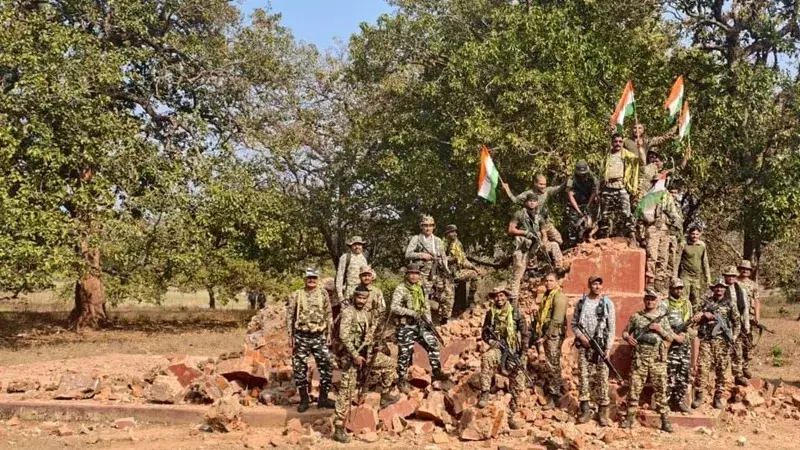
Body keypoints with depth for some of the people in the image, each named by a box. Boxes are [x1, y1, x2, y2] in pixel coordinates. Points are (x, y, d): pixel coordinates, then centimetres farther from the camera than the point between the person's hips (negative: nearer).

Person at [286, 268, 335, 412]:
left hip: (319, 337, 1)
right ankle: (304, 400, 15)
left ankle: (323, 398, 11)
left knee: (327, 366, -1)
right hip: (301, 337, -1)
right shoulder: (296, 295, 0)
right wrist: (290, 336, -2)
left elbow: (328, 314, 8)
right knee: (299, 368, 3)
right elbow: (290, 316, 2)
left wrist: (329, 333, 3)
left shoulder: (323, 294, 5)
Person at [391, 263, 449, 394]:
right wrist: (412, 312, -24)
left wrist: (428, 320, 6)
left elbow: (426, 306, 19)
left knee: (433, 343, -1)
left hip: (420, 324, 6)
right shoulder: (400, 289, -11)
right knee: (405, 353, -1)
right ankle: (401, 380, 12)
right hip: (405, 326, -6)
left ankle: (436, 371, 9)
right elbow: (394, 308, -19)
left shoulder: (420, 289, 11)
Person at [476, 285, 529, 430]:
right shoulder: (490, 314, 3)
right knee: (486, 357, -37)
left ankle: (510, 416, 15)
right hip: (498, 349, 0)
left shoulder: (516, 313, -3)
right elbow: (484, 333, 12)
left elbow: (525, 334, -1)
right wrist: (490, 341, -10)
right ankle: (484, 394, -32)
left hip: (515, 352, 0)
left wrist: (523, 355, -9)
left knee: (518, 387, -2)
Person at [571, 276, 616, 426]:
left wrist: (608, 348, -8)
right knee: (583, 376, 2)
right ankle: (585, 410, 9)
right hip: (584, 345, 2)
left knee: (602, 378, -1)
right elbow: (573, 324, 10)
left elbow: (612, 328, -2)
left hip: (601, 345, -2)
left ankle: (602, 412, 5)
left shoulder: (607, 303, 0)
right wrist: (580, 336, -7)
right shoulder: (581, 302, 6)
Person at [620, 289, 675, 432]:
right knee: (635, 388, 2)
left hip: (658, 360, 0)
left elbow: (671, 337, 8)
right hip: (639, 358, 0)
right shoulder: (636, 316, 9)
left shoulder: (663, 318, 9)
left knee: (660, 389, 2)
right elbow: (625, 332, 14)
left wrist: (660, 329, -8)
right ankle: (630, 417, 11)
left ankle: (665, 420, 7)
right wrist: (628, 337, -7)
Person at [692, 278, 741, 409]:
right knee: (702, 367, -9)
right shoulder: (707, 303, 11)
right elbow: (697, 317, 8)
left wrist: (733, 337, 0)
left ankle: (718, 397, 12)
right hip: (706, 340, 0)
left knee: (721, 370, 3)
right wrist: (704, 315, -12)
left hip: (722, 341, 0)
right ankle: (699, 396, -5)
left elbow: (737, 323, 12)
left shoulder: (729, 305, 9)